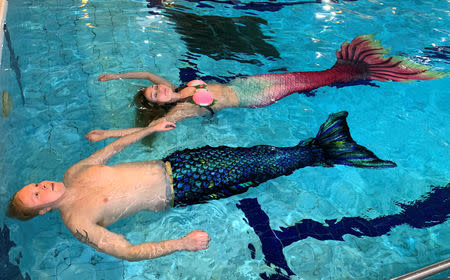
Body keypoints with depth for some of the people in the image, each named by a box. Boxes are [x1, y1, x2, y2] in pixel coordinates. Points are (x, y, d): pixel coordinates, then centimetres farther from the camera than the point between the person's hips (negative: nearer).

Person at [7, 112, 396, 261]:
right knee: (260, 171, -9)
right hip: (178, 193, -5)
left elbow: (112, 147, 19)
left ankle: (317, 146, 11)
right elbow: (127, 251, -17)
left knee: (256, 157, -3)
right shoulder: (79, 223, -10)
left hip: (172, 163, 5)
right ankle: (321, 156, 7)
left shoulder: (74, 173, 8)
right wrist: (181, 243, -26)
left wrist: (150, 129, 13)